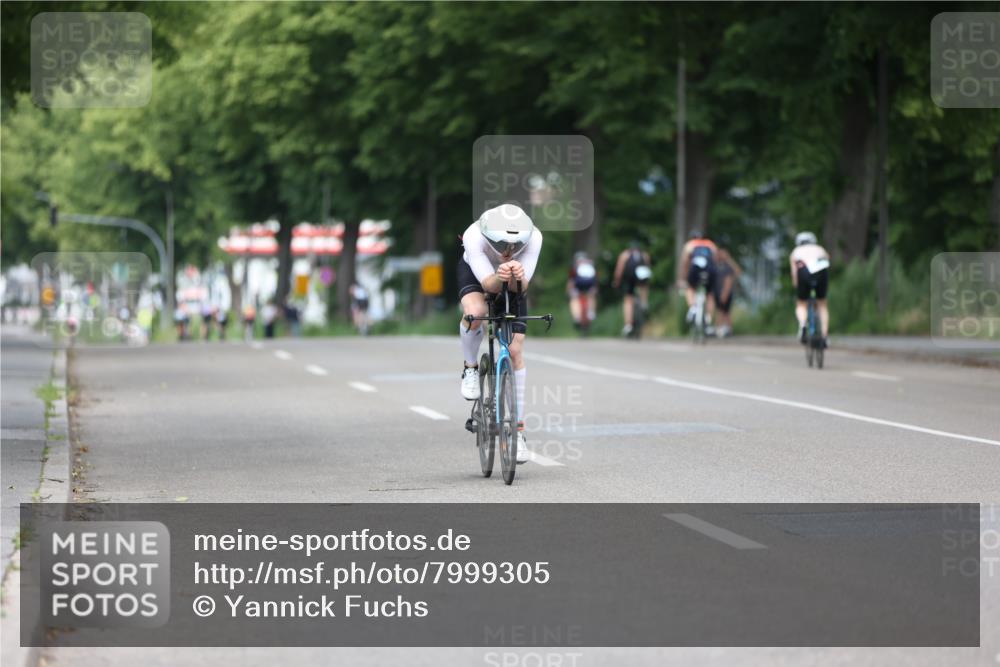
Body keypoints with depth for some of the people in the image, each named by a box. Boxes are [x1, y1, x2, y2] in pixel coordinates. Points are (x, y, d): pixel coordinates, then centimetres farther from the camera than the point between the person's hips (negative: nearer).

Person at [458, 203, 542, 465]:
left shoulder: (533, 238, -36)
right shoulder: (474, 236, -40)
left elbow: (521, 288, -33)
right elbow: (489, 285, -38)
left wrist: (517, 278, -56)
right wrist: (499, 278, -60)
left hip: (513, 281, 1)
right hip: (475, 270, -1)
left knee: (515, 350, -7)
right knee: (474, 312, -35)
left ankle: (518, 429, 1)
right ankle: (470, 369, -5)